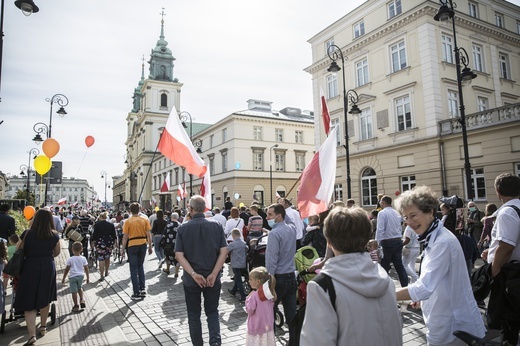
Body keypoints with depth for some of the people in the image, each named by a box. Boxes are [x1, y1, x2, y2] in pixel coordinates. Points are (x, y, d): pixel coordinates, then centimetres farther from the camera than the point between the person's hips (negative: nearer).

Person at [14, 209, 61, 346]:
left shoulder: (27, 234, -10)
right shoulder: (54, 235, -4)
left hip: (30, 267, -2)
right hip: (48, 267, 2)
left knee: (29, 301, 3)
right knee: (45, 299, 18)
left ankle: (32, 335, -7)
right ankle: (43, 327, 32)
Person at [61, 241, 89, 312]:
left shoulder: (70, 259, -10)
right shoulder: (83, 258, -3)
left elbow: (67, 269, -5)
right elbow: (86, 269, 1)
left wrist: (63, 278, 7)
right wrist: (88, 277, 12)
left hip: (72, 276, -3)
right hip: (81, 275, 3)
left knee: (74, 291, 5)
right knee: (79, 287, 27)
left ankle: (76, 306, 10)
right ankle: (81, 300, 13)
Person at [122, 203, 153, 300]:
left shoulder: (128, 221, -5)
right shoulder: (145, 220, 0)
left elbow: (125, 237, -6)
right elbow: (149, 235, -1)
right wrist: (150, 247, 8)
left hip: (132, 245, -3)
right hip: (143, 244, 3)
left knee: (134, 269, 7)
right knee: (140, 266, 21)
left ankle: (137, 293, 8)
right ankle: (142, 289, 17)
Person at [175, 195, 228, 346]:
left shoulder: (183, 228, -7)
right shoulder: (217, 226, -5)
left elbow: (179, 255, -13)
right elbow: (224, 251, -10)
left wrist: (194, 274, -15)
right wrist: (213, 274, -11)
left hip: (191, 279, -1)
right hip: (212, 278, 1)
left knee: (194, 315, 17)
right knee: (212, 311, 17)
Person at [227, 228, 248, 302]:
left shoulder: (232, 244, -17)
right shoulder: (243, 243, 2)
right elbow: (246, 250, 17)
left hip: (236, 265, -7)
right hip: (243, 264, 7)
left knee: (238, 281, -3)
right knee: (237, 278, 23)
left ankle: (243, 297, -5)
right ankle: (233, 291, 41)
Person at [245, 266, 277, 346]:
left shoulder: (254, 295, -22)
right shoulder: (269, 293, -2)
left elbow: (250, 310, -19)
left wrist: (248, 299, -9)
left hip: (256, 328, -7)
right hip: (268, 326, 7)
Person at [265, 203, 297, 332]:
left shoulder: (274, 233, -16)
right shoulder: (292, 230, 7)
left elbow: (272, 260, -19)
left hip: (279, 277, -7)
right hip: (291, 276, 7)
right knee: (291, 312, 11)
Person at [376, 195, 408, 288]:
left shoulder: (382, 213, -10)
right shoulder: (397, 213, 11)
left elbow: (380, 229, -17)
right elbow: (400, 229, 15)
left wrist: (377, 243, -14)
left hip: (387, 242, -7)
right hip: (398, 241, 7)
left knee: (384, 266, 2)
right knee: (399, 265, 11)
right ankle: (405, 285, 14)